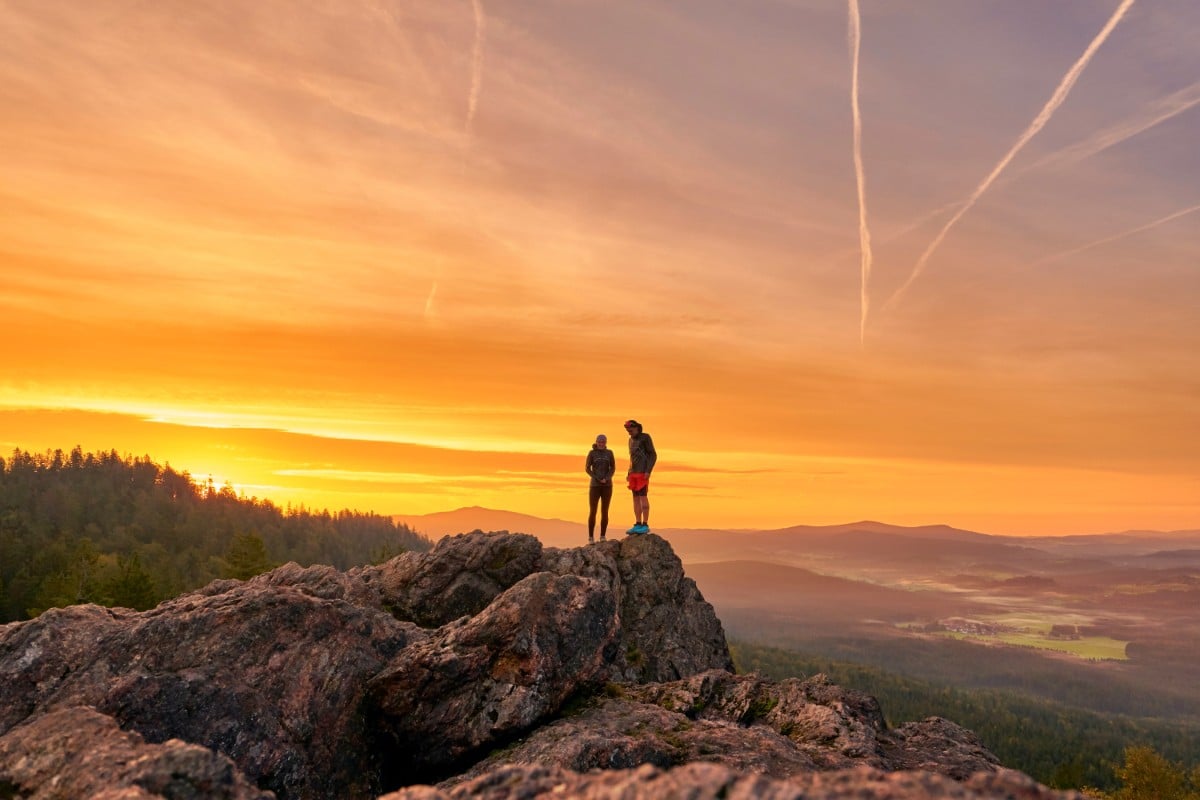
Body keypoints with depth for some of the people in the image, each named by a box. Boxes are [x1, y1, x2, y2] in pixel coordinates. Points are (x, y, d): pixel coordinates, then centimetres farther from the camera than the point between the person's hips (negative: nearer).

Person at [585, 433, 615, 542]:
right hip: (595, 485, -2)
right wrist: (598, 479, -14)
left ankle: (602, 537, 9)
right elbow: (587, 469, -5)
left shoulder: (609, 453, 6)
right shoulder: (592, 453, 0)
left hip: (607, 486, 2)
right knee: (592, 512, -5)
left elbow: (613, 468, 2)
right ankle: (591, 537, 5)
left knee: (604, 512, 0)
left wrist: (606, 479, -15)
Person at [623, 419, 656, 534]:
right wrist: (629, 474, 16)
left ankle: (645, 525, -11)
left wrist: (648, 471, -21)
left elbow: (653, 455, -11)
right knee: (636, 498, 4)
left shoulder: (646, 437, -8)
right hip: (635, 473, 8)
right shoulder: (631, 440, 17)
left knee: (643, 497, -12)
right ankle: (638, 525, 6)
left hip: (643, 472, -8)